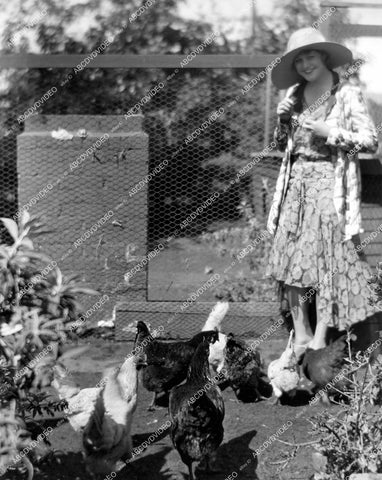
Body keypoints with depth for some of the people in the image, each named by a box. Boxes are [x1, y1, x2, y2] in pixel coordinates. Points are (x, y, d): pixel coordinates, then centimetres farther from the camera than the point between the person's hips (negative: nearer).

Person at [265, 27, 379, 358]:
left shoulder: (347, 94, -2)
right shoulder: (295, 95, 13)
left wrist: (330, 132, -13)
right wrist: (283, 121, 2)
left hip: (329, 184, -5)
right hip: (296, 182, 5)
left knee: (327, 261, -7)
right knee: (290, 257, 0)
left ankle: (320, 340, -4)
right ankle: (300, 334, 8)